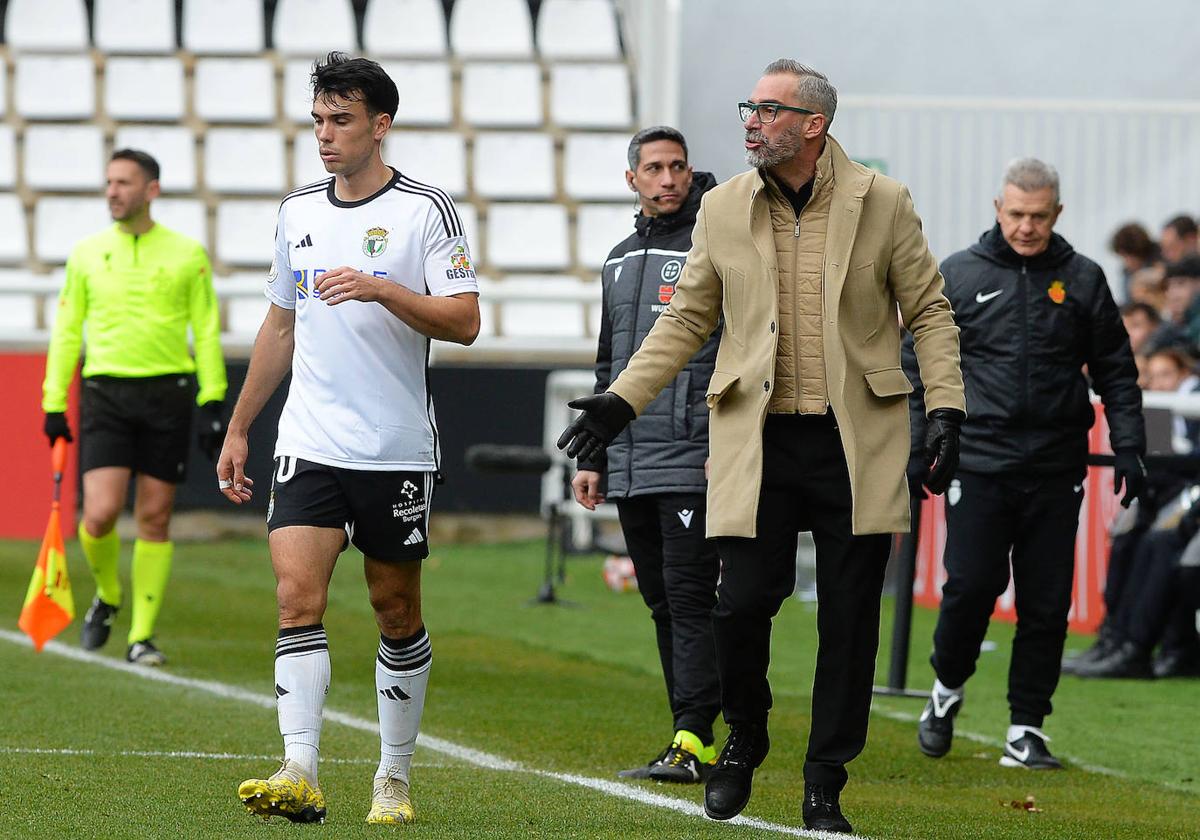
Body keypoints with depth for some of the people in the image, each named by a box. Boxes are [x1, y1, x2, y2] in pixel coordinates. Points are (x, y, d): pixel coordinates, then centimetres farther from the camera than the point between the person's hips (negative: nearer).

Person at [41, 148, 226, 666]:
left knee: (154, 519, 0)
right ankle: (107, 596, 17)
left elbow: (206, 331, 4)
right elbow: (66, 331, 11)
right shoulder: (87, 254, 7)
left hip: (168, 393, 0)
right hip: (105, 391, 0)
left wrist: (213, 403, -3)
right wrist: (53, 404, 7)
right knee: (100, 513, -12)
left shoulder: (187, 254, 3)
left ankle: (142, 636, 7)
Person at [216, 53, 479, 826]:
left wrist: (381, 290, -25)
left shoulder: (425, 210, -4)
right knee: (298, 595, -13)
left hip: (398, 450, -3)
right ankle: (300, 774, -22)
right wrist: (238, 430, 21)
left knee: (397, 612, 7)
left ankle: (395, 780, 18)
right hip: (309, 444, 3)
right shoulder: (299, 212, 11)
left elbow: (465, 321, -11)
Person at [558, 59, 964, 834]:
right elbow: (687, 318, 14)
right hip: (758, 440, 1)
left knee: (849, 618, 1)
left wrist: (945, 407, -5)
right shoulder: (723, 210, 6)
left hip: (856, 442, -1)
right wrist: (622, 400, 7)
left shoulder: (883, 203, 0)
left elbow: (929, 311, 6)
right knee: (743, 603, -8)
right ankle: (744, 740, 21)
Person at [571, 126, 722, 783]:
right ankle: (695, 742, 10)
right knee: (661, 603, 7)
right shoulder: (621, 260, 19)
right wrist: (592, 455, 20)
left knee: (690, 597, -11)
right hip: (629, 468, 7)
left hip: (693, 461, -7)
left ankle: (692, 743, -13)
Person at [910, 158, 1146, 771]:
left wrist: (1128, 446, 2)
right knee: (971, 586, -9)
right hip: (979, 463, -1)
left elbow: (1116, 372, 11)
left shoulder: (1082, 281, 7)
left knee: (1046, 604, 1)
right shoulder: (957, 276, 4)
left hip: (1056, 468, 1)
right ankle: (947, 688, 18)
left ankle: (1027, 729, 9)